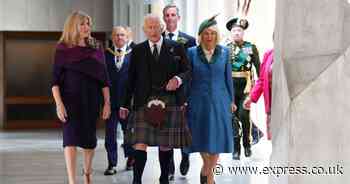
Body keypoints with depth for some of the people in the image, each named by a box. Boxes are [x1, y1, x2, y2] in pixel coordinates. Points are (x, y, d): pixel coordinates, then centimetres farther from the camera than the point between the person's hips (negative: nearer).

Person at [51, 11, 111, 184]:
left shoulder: (96, 48, 6)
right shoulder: (63, 49, -1)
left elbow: (103, 77, 6)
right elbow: (55, 80, -4)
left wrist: (107, 102, 1)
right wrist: (59, 104, -13)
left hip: (91, 99, 3)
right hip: (70, 99, -3)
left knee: (90, 137, 11)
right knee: (71, 137, -10)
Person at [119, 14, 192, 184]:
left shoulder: (176, 48, 6)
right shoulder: (137, 51, 9)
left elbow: (187, 71, 9)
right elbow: (131, 79, 10)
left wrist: (178, 78, -14)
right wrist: (125, 104, 8)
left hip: (169, 101, 0)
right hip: (144, 102, 0)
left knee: (166, 144, 8)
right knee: (140, 143, -8)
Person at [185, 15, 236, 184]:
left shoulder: (224, 52, 4)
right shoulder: (192, 52, 0)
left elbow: (228, 77, 8)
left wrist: (231, 100, 9)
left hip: (219, 101, 1)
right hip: (198, 101, -1)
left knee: (218, 138, 0)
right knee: (202, 137, 6)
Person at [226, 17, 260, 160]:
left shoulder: (251, 47, 4)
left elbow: (258, 66, 3)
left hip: (246, 85, -2)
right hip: (230, 86, 2)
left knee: (244, 115, -9)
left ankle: (247, 144, 14)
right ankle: (236, 148, 11)